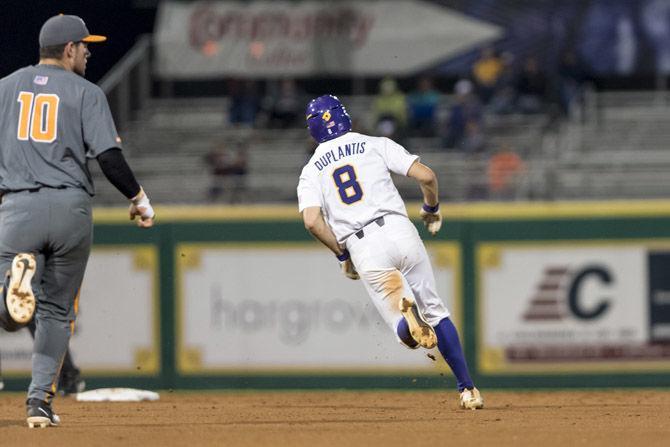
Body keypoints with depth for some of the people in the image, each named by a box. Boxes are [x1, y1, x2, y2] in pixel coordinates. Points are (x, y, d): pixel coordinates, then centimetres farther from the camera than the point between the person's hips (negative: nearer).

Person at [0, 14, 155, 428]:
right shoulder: (86, 92, 4)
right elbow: (108, 155, -6)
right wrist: (139, 198, 6)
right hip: (71, 208, -1)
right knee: (57, 312, 12)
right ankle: (41, 400, 5)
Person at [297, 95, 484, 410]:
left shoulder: (311, 171, 14)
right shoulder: (375, 145, 12)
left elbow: (312, 221, -3)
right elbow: (426, 175, 2)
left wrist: (342, 254, 11)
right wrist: (431, 209, 21)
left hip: (362, 248, 0)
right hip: (399, 231, 0)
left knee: (408, 334, 3)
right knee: (434, 310, 17)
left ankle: (406, 314, -36)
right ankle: (468, 389, 11)